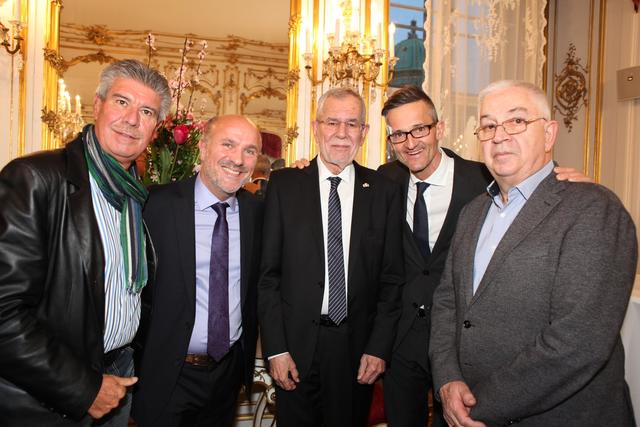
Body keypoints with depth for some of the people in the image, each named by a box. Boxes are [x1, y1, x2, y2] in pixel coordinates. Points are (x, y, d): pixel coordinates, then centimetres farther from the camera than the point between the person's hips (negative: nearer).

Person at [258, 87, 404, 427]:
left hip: (357, 348, 1)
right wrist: (275, 348, -7)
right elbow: (268, 274, -4)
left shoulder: (384, 191, 0)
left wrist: (379, 347, -3)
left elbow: (392, 278, 2)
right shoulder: (284, 184, -3)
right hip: (295, 345, 0)